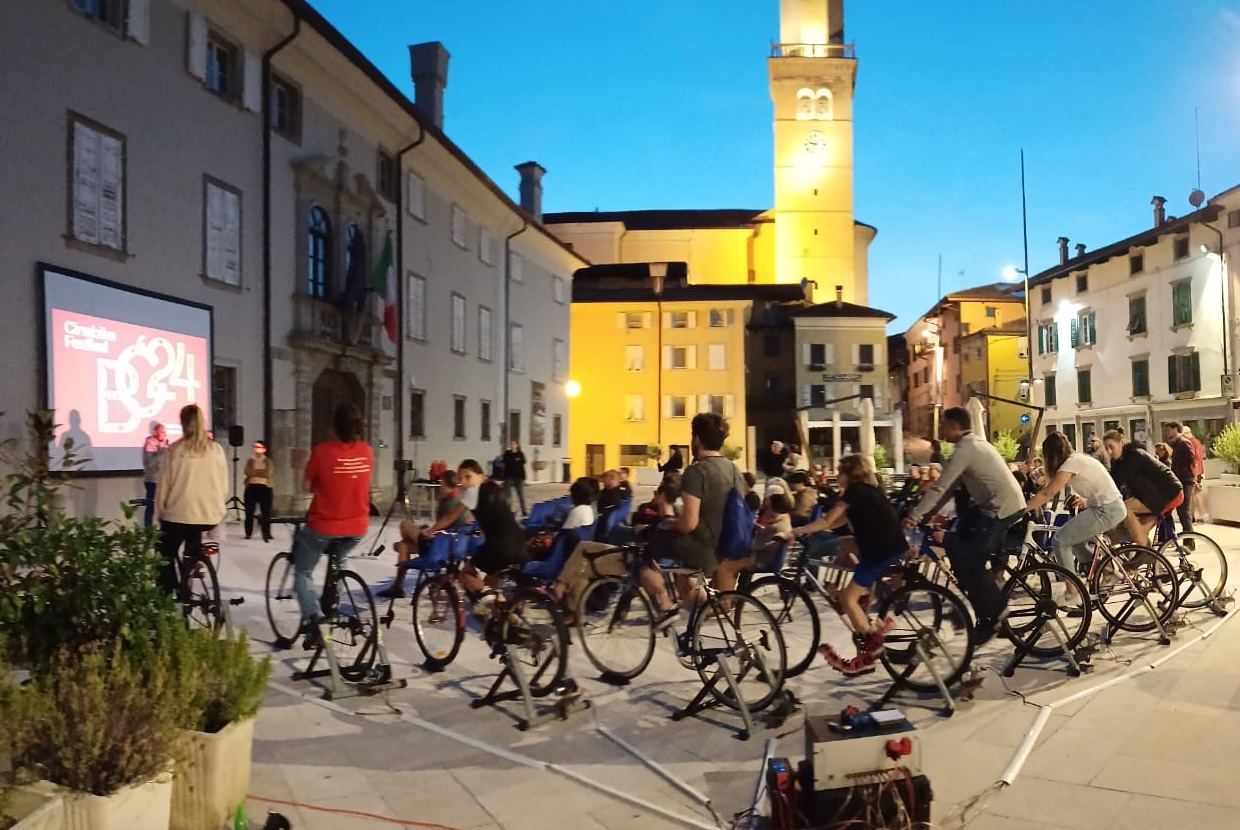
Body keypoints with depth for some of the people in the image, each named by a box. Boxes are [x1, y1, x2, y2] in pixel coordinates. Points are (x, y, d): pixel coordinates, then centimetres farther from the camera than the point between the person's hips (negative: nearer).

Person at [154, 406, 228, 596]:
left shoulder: (174, 450, -8)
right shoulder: (216, 450, -2)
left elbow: (164, 485, -3)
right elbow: (224, 485, 3)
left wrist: (160, 511, 10)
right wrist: (219, 509, 16)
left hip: (178, 513, -3)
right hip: (209, 513, 3)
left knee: (166, 555, 16)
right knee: (193, 548, 28)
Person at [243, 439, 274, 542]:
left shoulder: (268, 461, 7)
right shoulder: (250, 460, 10)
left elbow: (268, 473, -7)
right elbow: (247, 472, -5)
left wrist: (254, 472, -6)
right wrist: (261, 472, -10)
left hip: (265, 487, -2)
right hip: (251, 487, 2)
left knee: (266, 511, -5)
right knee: (249, 511, 5)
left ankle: (266, 534, 0)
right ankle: (248, 533, 16)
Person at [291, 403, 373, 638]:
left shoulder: (322, 450, -15)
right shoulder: (367, 451, -3)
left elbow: (307, 487, -4)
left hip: (323, 526, -4)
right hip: (358, 527, 4)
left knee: (303, 572, 14)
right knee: (339, 563, 33)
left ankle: (312, 616, -6)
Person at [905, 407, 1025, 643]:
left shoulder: (966, 449, -18)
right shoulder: (972, 443, 14)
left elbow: (941, 487, -19)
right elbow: (951, 486, 14)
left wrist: (915, 515, -14)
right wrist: (928, 513, 10)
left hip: (1002, 508, -10)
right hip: (991, 504, 10)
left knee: (969, 561, -8)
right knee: (954, 543, 9)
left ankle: (993, 617, 4)